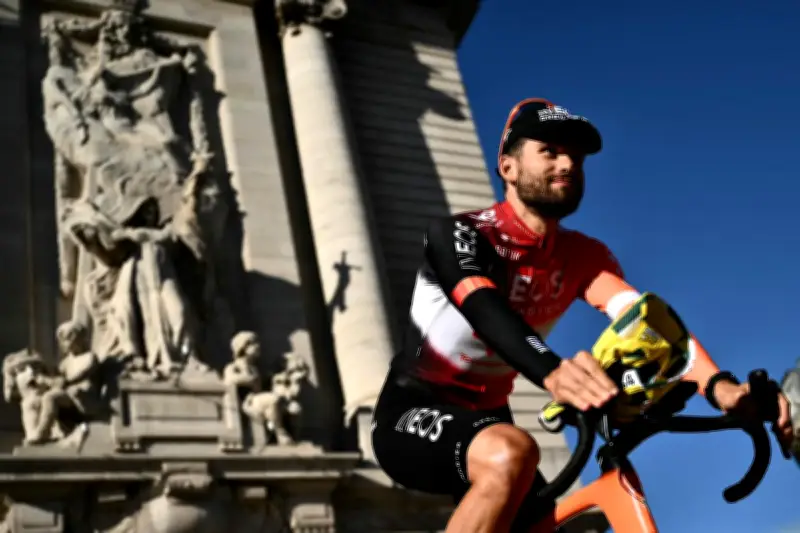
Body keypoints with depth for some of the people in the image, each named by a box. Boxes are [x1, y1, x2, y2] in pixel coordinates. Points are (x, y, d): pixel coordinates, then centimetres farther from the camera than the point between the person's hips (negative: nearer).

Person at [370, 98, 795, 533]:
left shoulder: (582, 257, -2)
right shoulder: (458, 235, -17)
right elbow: (485, 311, -38)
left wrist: (718, 384, -41)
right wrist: (551, 373, -59)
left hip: (484, 418, 7)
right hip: (413, 415, -6)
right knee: (511, 453, -36)